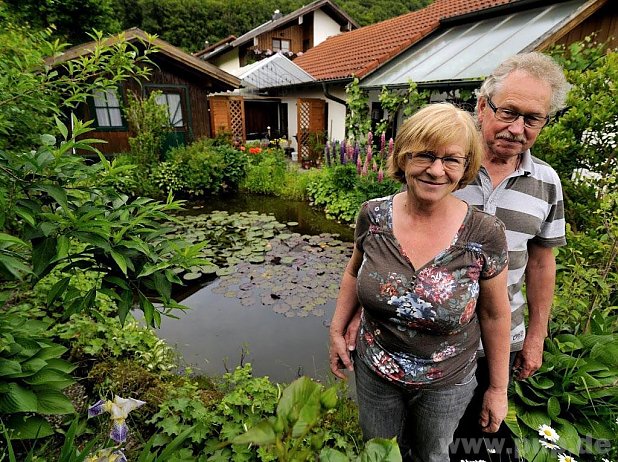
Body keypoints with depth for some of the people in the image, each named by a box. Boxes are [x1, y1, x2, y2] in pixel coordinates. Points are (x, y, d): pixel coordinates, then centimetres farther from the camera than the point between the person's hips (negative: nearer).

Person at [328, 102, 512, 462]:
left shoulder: (485, 234, -21)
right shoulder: (373, 215, -16)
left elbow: (495, 314, -8)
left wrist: (499, 388, 1)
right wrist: (338, 330, 2)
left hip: (447, 383, -1)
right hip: (375, 371, 2)